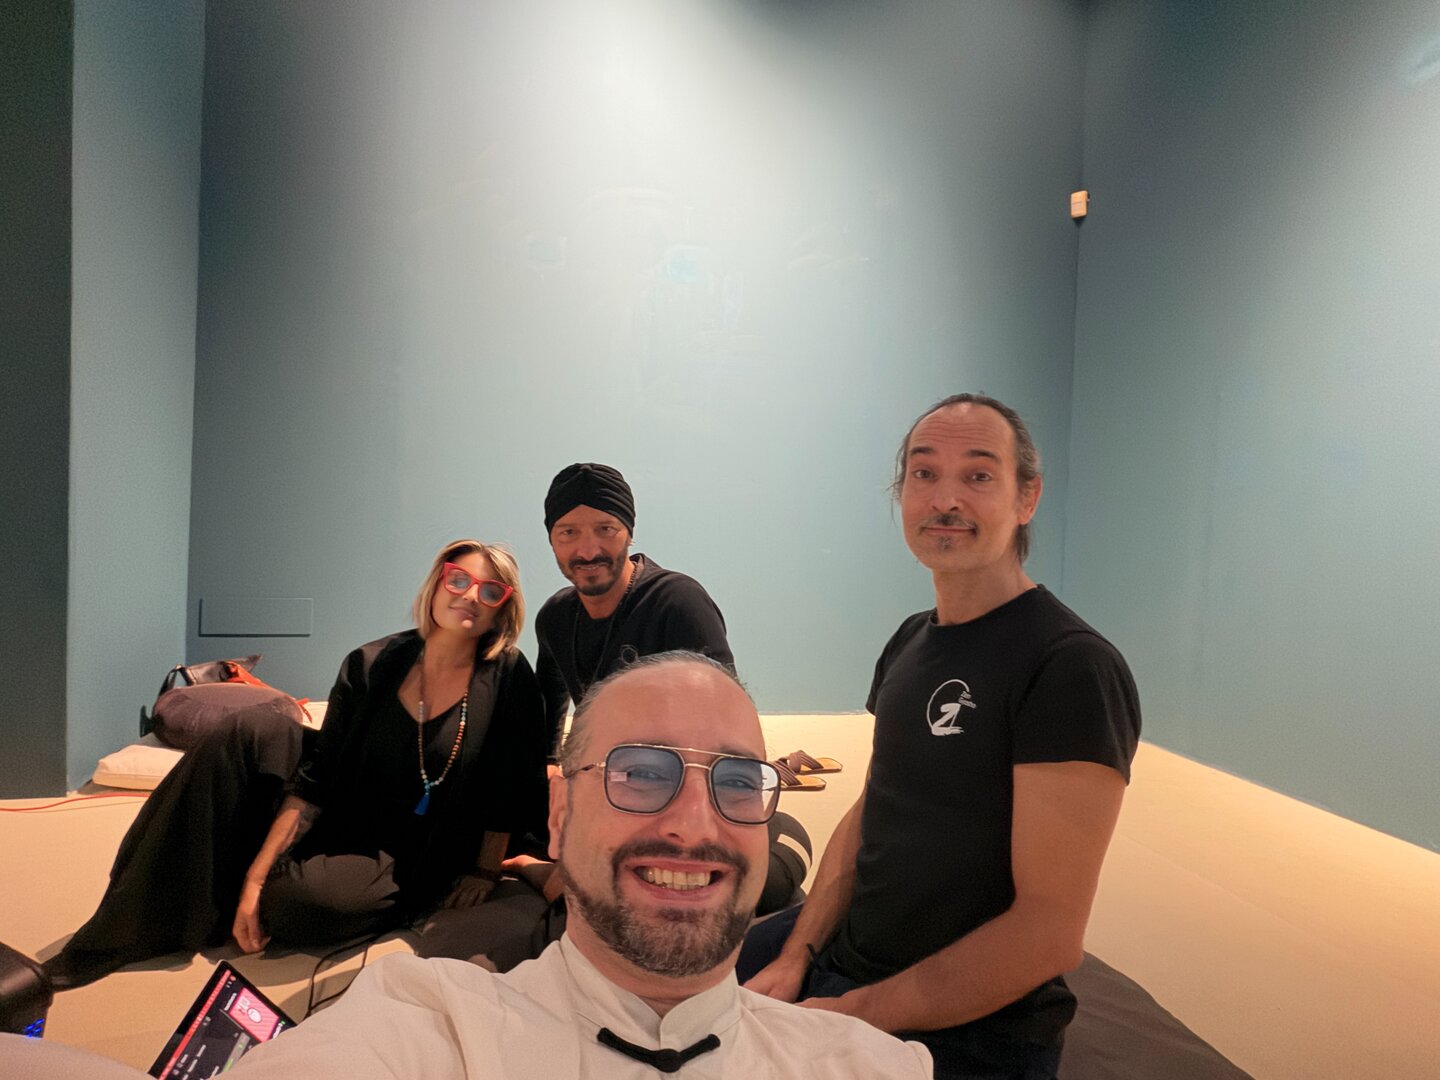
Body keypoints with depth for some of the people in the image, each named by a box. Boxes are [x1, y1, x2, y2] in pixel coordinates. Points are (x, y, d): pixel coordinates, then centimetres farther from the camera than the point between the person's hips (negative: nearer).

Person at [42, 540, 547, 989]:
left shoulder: (508, 678, -14)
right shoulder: (372, 665, -6)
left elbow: (515, 787, -8)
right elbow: (316, 781, -8)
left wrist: (485, 870, -7)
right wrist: (256, 874, -14)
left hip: (409, 863, -4)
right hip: (341, 822, 4)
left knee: (298, 899, -34)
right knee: (251, 729, -16)